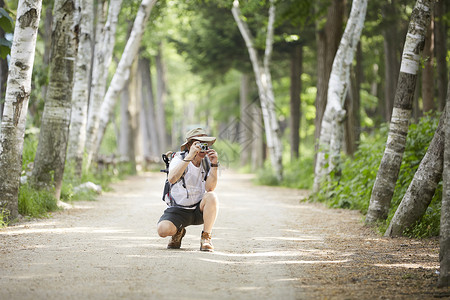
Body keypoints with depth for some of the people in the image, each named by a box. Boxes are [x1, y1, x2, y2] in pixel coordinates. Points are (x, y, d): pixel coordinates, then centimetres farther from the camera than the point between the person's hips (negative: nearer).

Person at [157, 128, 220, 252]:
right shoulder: (179, 159, -12)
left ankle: (206, 237, -16)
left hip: (200, 209, 2)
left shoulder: (207, 161, -5)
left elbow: (210, 188, -18)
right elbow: (172, 179, -34)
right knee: (163, 230, -29)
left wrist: (214, 164, -28)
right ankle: (178, 232, 10)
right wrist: (189, 157, -39)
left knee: (212, 196, -30)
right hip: (178, 210, -2)